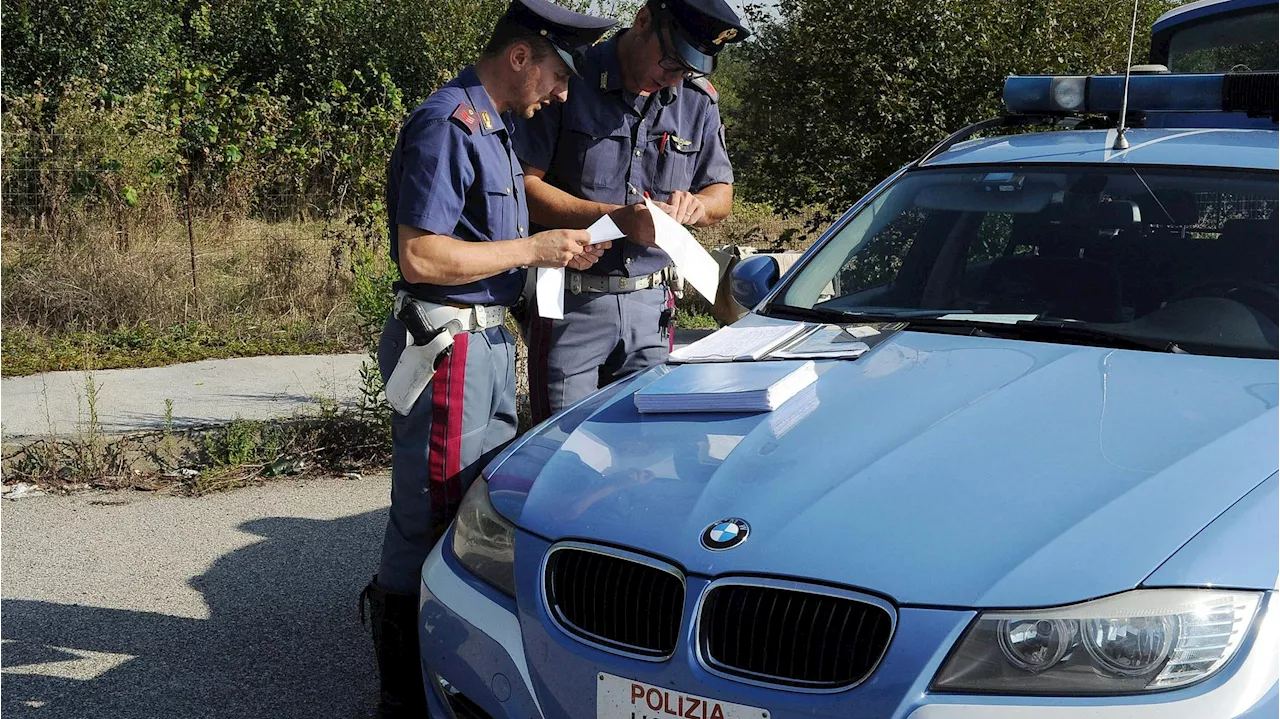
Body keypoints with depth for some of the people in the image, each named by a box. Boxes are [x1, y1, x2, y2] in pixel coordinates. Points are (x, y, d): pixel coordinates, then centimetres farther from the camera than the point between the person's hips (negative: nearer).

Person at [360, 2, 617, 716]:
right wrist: (534, 248, -18)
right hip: (447, 343, -10)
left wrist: (557, 248, 10)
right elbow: (421, 256, -23)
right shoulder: (446, 124, -16)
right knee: (429, 523, -4)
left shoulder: (496, 128, 16)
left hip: (490, 338, 11)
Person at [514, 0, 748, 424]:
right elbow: (522, 185, -12)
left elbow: (722, 193, 16)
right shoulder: (570, 80, -8)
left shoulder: (698, 101, 8)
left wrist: (696, 205, -9)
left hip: (651, 308, 4)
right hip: (570, 308, -4)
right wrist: (616, 217, -22)